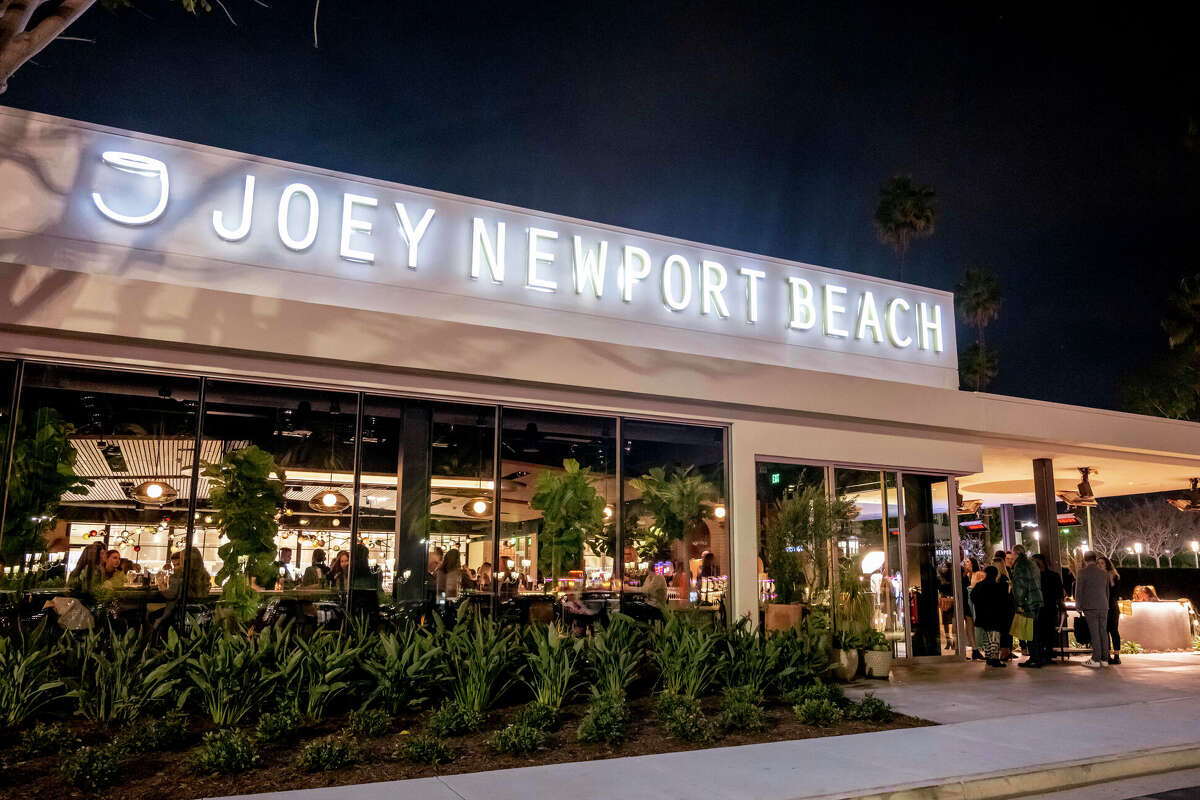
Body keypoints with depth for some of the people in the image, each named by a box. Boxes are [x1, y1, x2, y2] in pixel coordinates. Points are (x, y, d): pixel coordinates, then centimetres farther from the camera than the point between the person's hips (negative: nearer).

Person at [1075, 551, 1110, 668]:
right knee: (1103, 632, 8)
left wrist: (1079, 606, 5)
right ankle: (1104, 659, 11)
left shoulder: (1082, 572, -5)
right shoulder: (1104, 573, 11)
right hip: (1103, 607, 5)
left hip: (1090, 607, -5)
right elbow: (1107, 591, 18)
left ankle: (1096, 659, -6)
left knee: (1094, 633, -6)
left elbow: (1079, 591, -5)